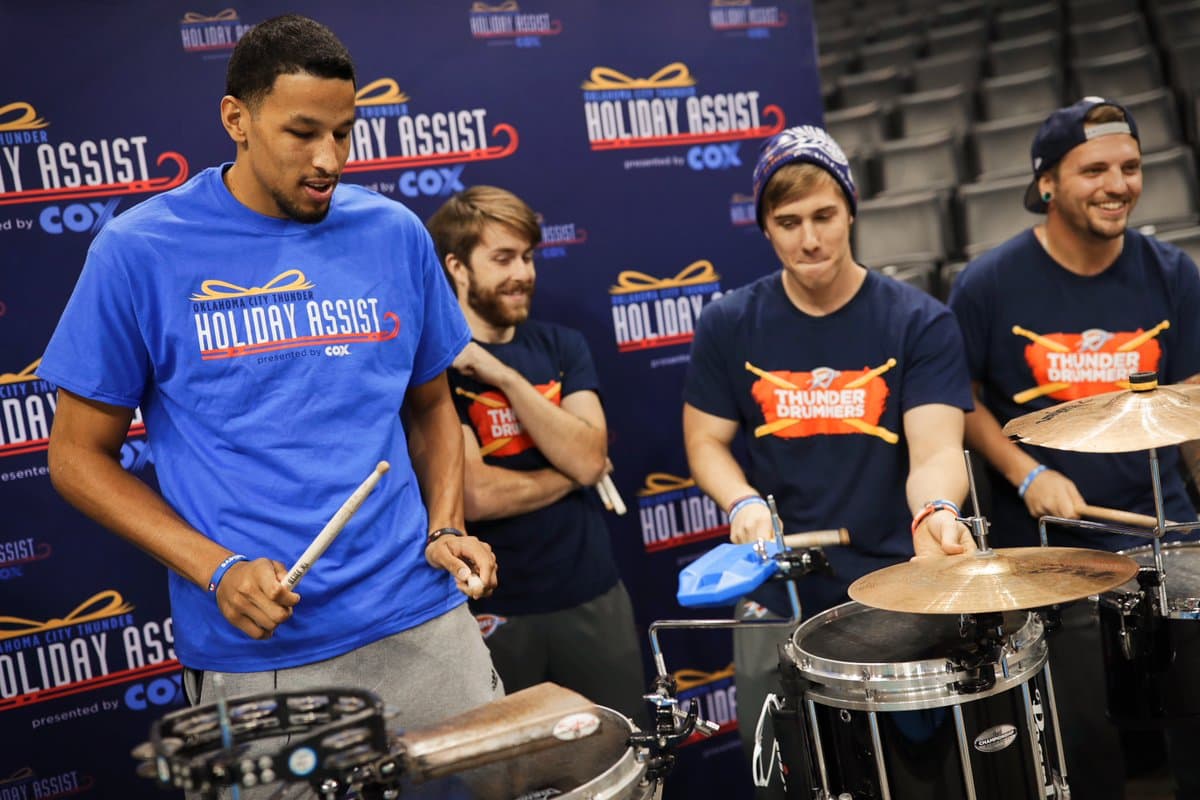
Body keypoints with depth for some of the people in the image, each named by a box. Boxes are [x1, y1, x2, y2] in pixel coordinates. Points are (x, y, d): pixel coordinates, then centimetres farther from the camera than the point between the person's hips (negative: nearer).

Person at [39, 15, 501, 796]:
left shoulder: (394, 234, 3)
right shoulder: (141, 250, -6)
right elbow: (80, 455, 0)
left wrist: (446, 530, -1)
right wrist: (215, 571, -12)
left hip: (421, 624, 3)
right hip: (251, 655, -3)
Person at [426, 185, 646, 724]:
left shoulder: (561, 346, 6)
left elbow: (589, 457, -10)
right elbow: (476, 495, -20)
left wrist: (503, 376, -16)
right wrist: (569, 475, -6)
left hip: (593, 596, 4)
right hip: (493, 609, -4)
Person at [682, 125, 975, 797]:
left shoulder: (920, 323, -7)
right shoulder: (730, 325, 0)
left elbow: (936, 449, -16)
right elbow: (706, 442, 6)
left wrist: (933, 511, -38)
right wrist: (743, 502, -15)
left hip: (895, 584, -1)